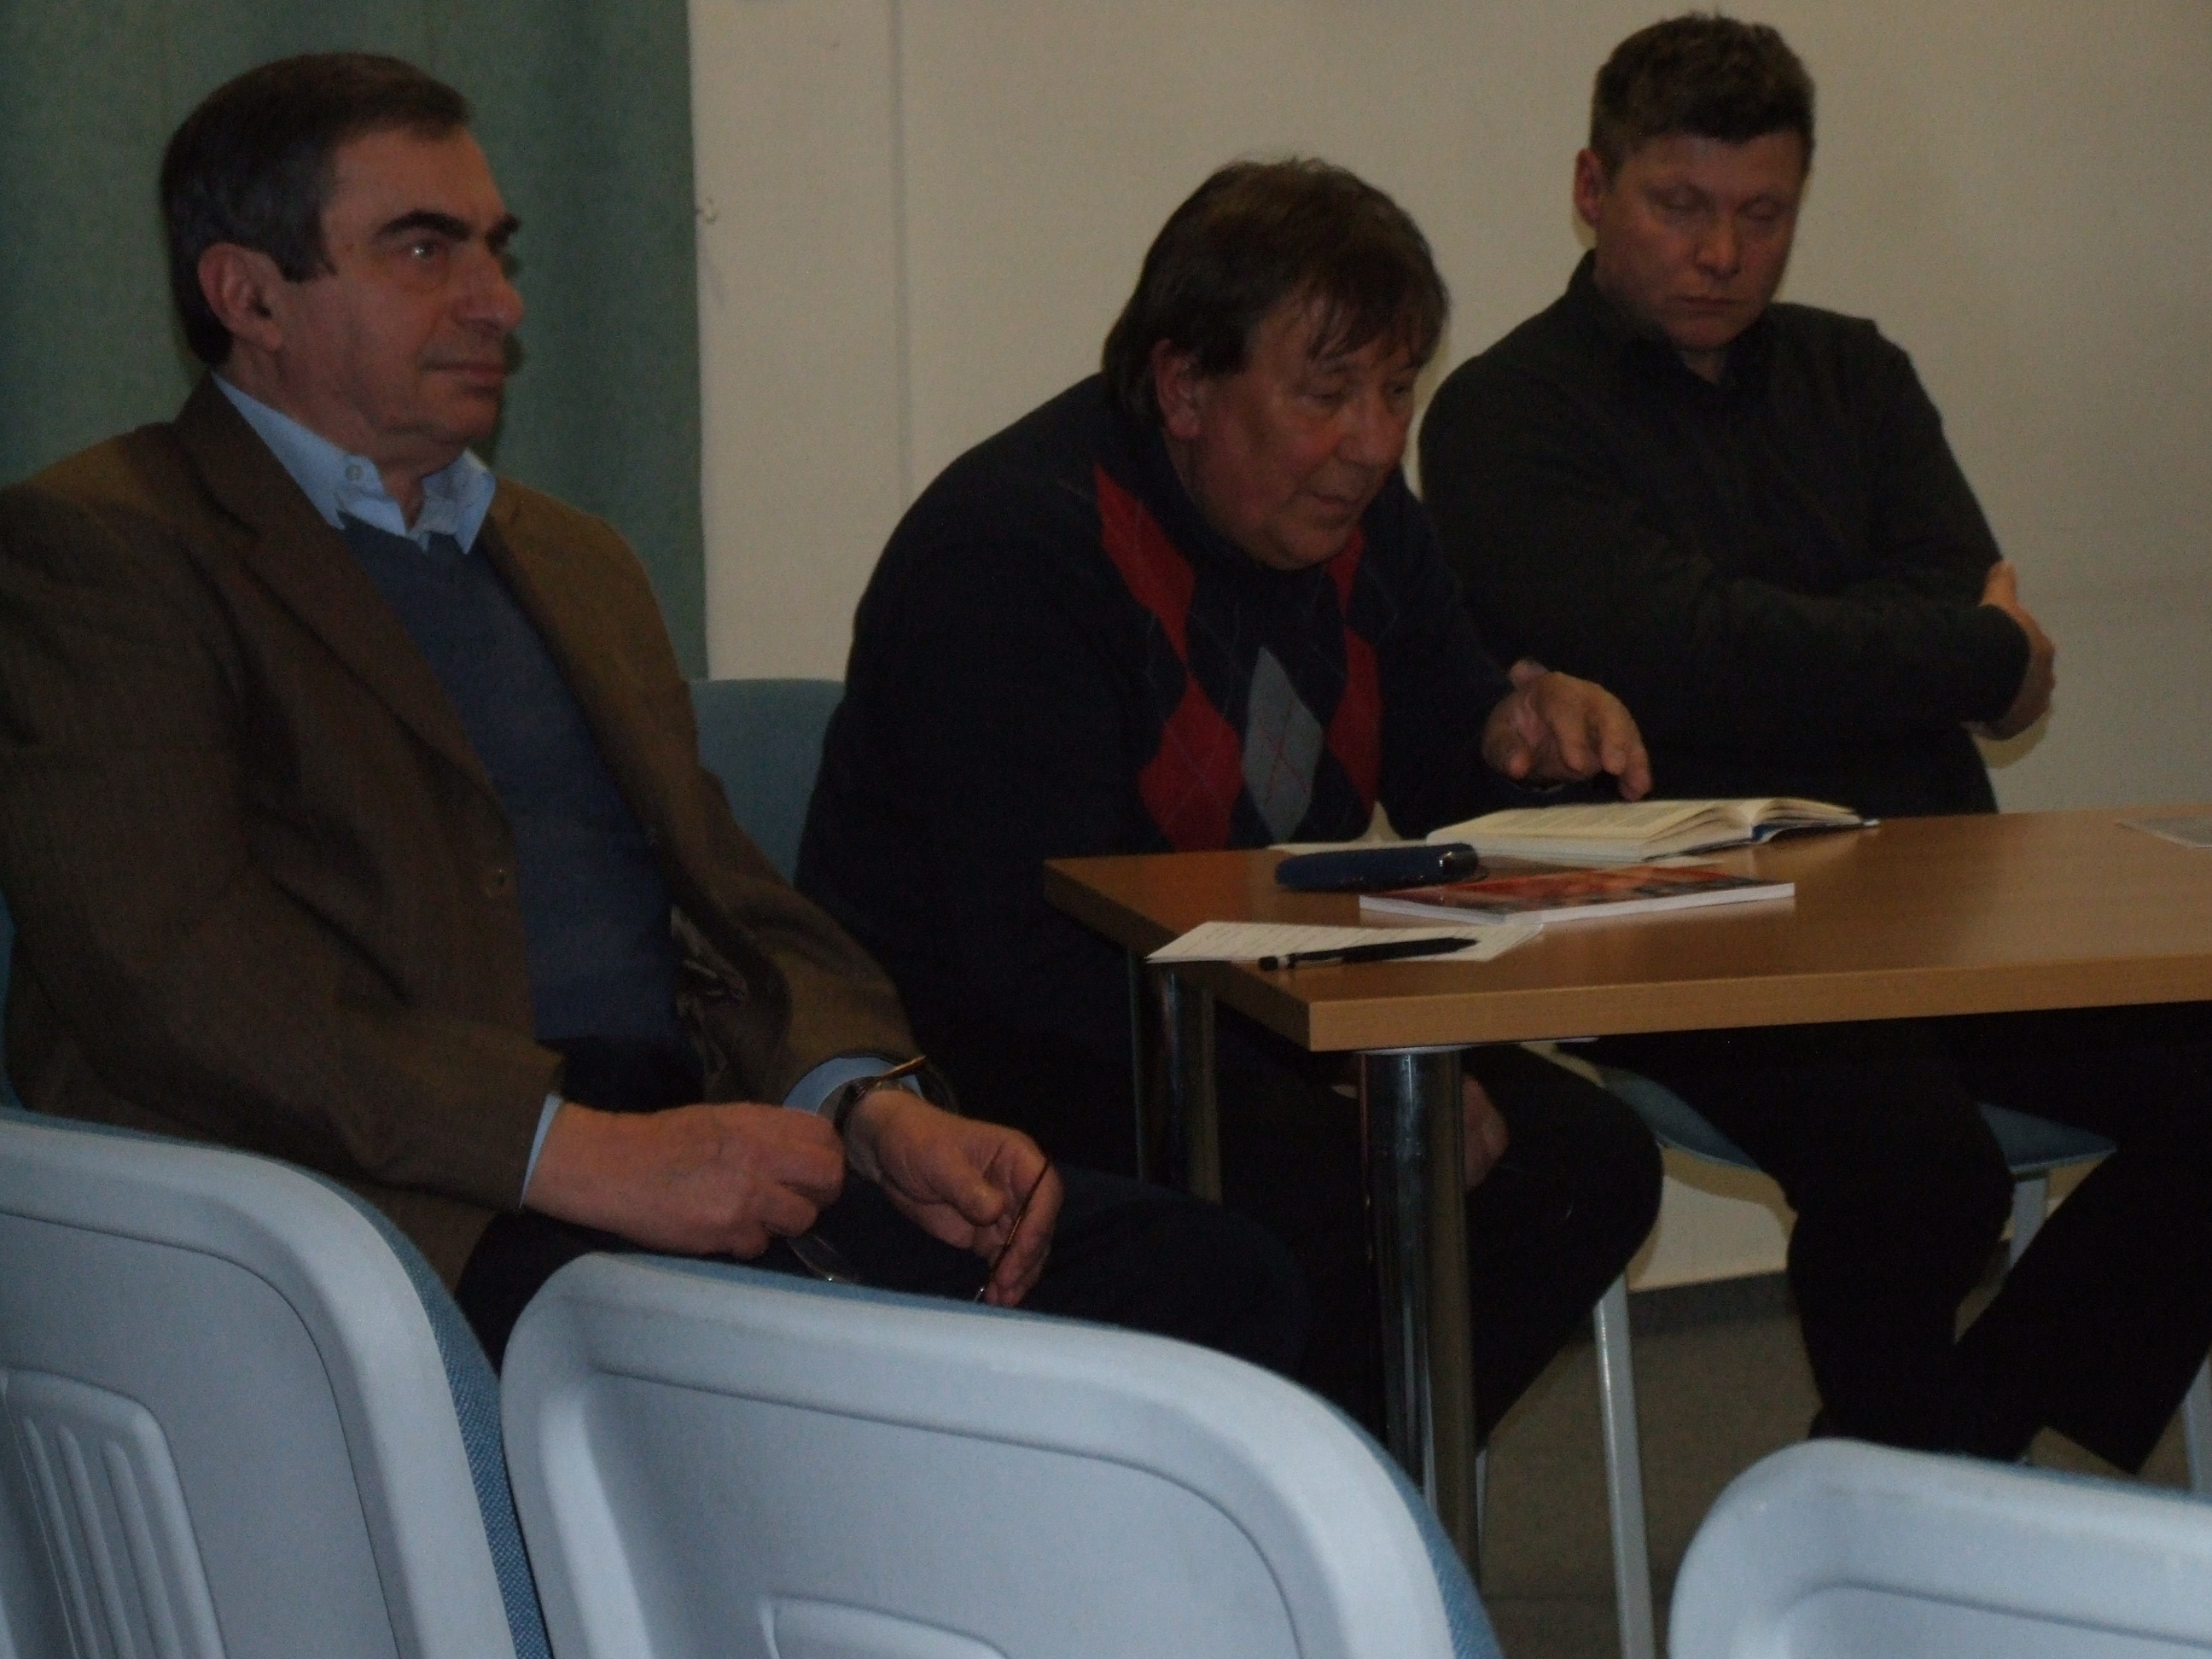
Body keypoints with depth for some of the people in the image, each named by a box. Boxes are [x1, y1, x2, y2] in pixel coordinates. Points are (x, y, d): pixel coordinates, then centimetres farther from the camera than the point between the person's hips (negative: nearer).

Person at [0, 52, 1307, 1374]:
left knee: (1218, 1286, -15)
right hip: (410, 1203, -7)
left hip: (691, 1138, 8)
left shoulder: (577, 562, 29)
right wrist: (578, 1155, -20)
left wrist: (876, 1108, -1)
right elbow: (175, 971, -11)